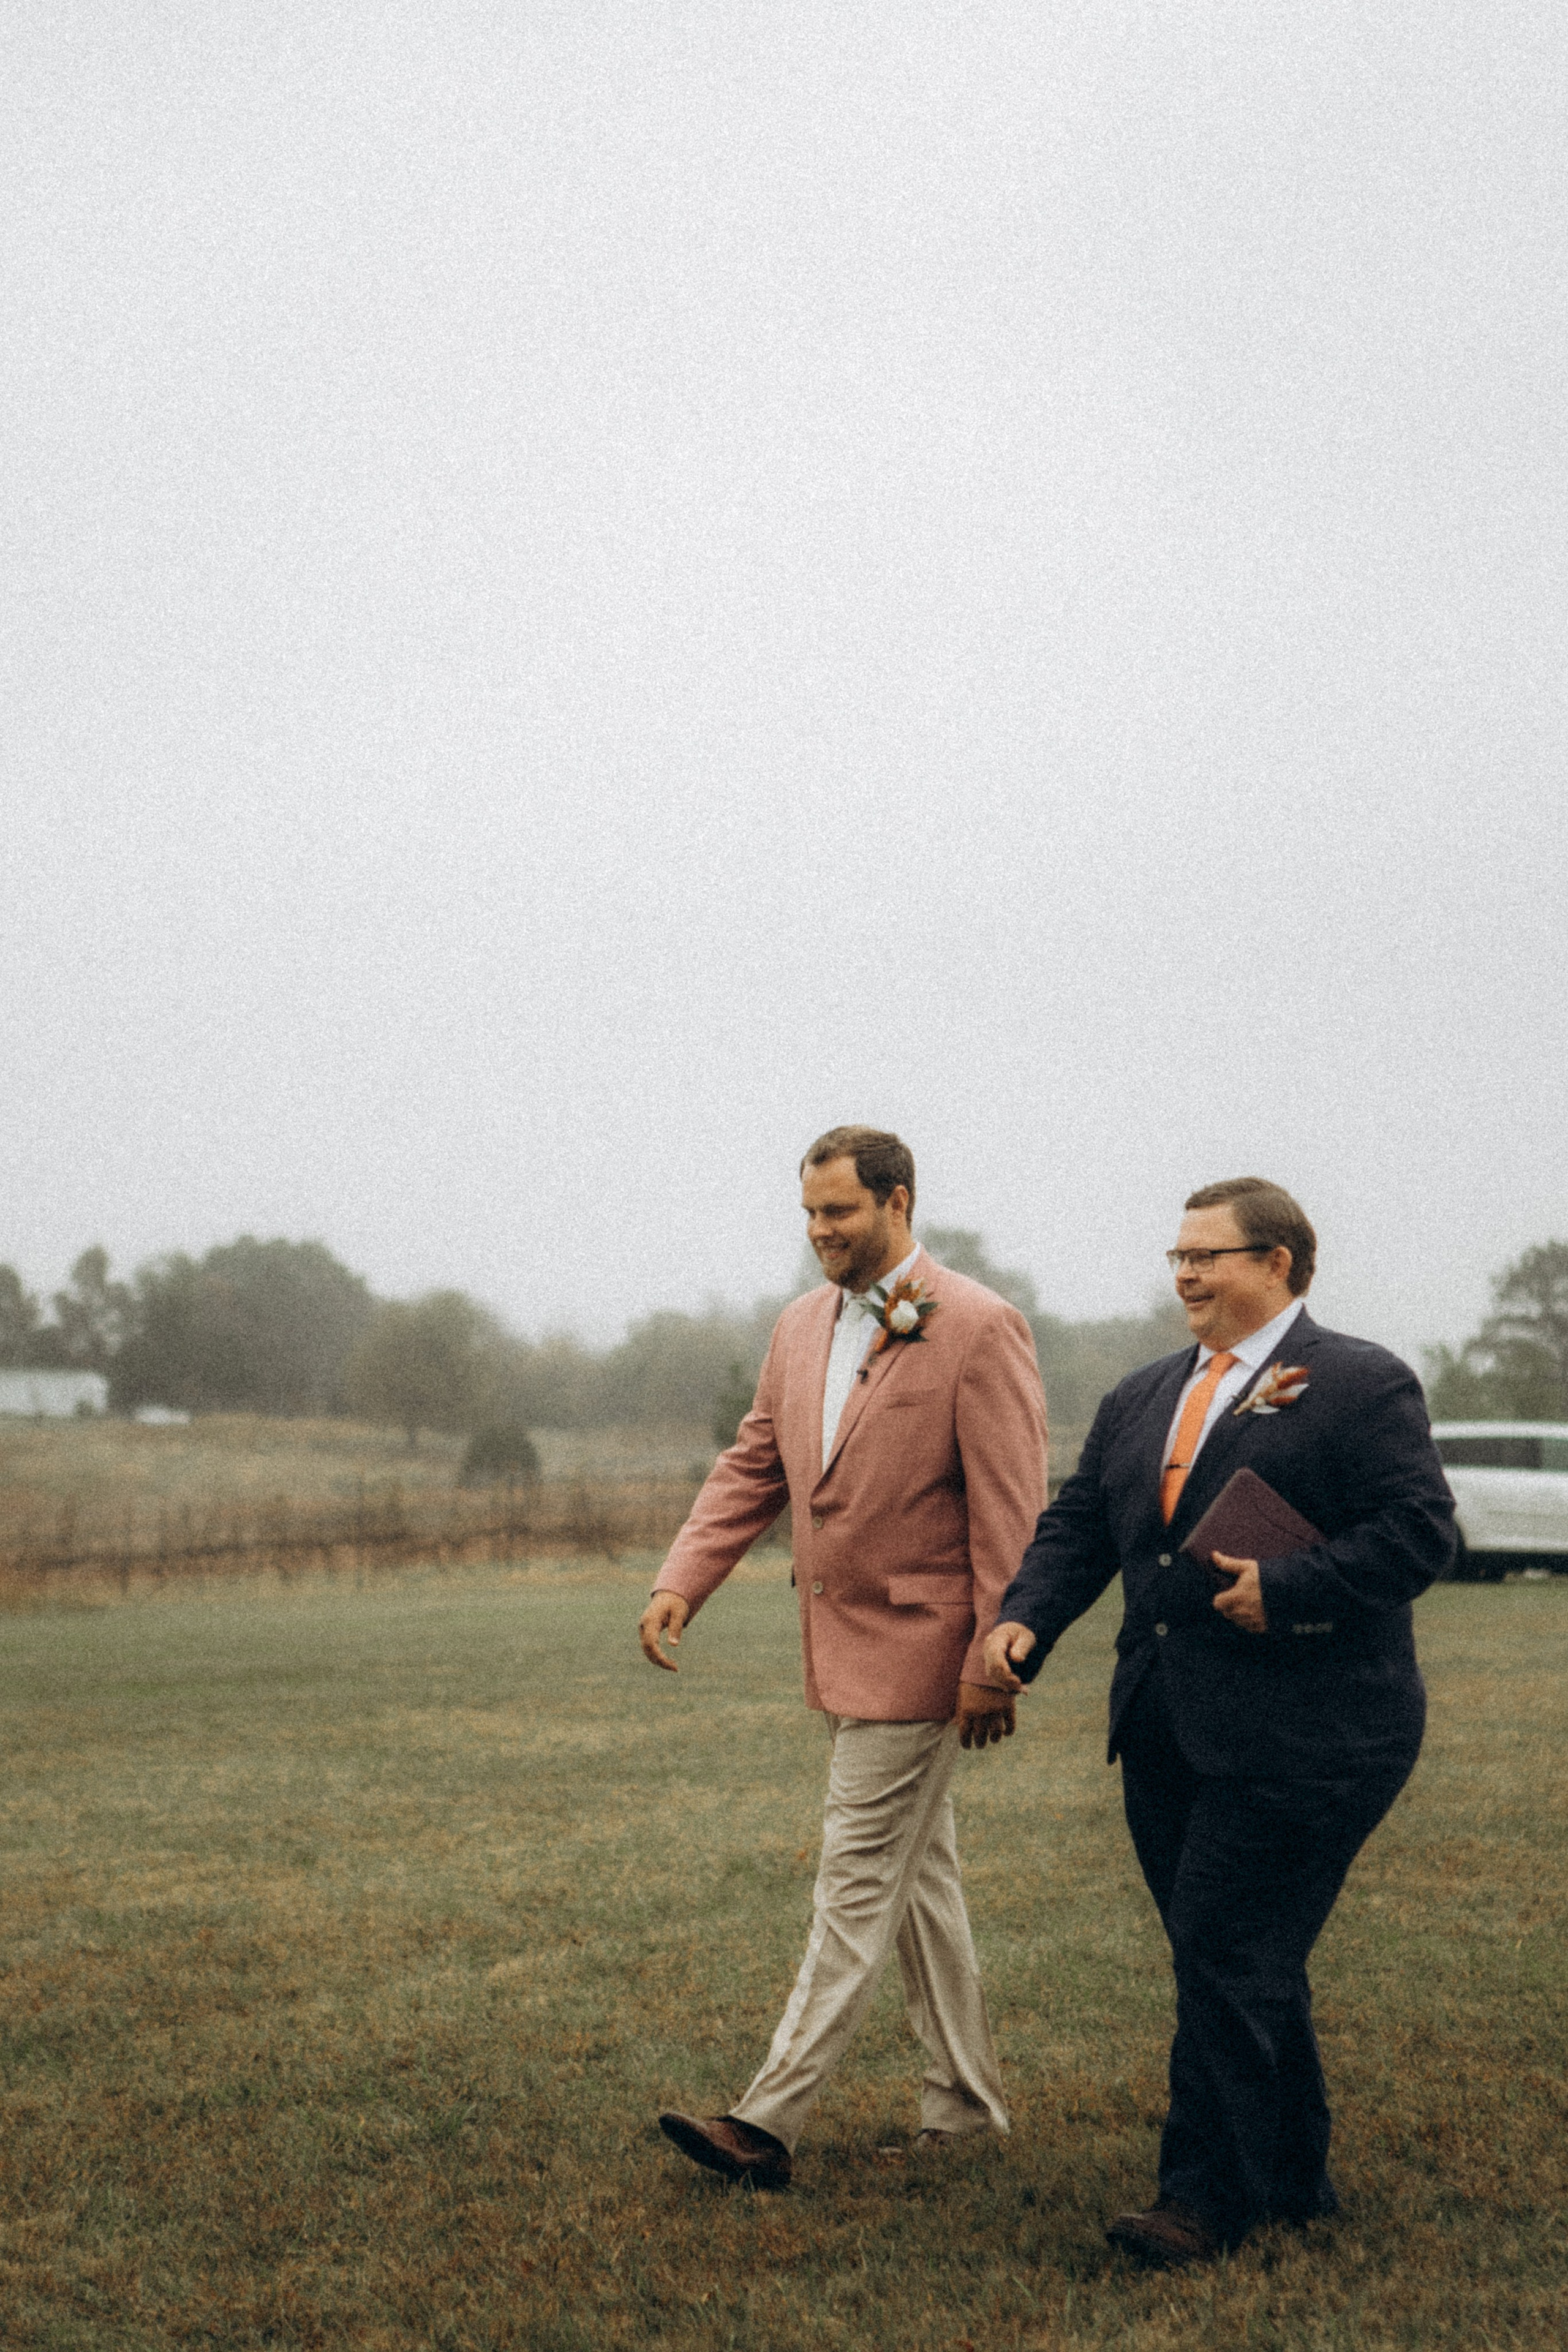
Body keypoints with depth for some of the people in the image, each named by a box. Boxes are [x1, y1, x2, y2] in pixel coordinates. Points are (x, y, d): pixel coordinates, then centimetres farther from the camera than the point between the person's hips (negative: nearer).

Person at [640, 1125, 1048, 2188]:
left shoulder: (980, 1328, -14)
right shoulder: (803, 1323, 9)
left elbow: (1010, 1511, -15)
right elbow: (753, 1465, 12)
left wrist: (993, 1663, -17)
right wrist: (682, 1582, -1)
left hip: (917, 1644, -8)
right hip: (841, 1643, 8)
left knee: (859, 1882, -5)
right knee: (918, 1874, 16)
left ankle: (773, 2119, -2)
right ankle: (966, 2098, 28)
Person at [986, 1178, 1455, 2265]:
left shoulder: (1360, 1383, -5)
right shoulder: (1140, 1400, 16)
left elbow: (1420, 1529, -13)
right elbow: (1077, 1527, 13)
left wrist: (1285, 1589, -21)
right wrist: (1025, 1616, -4)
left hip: (1302, 1736, -7)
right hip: (1170, 1732, 8)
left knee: (1228, 1958, -7)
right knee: (1249, 1965, 14)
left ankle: (1207, 2197, 4)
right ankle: (1294, 2179, 27)